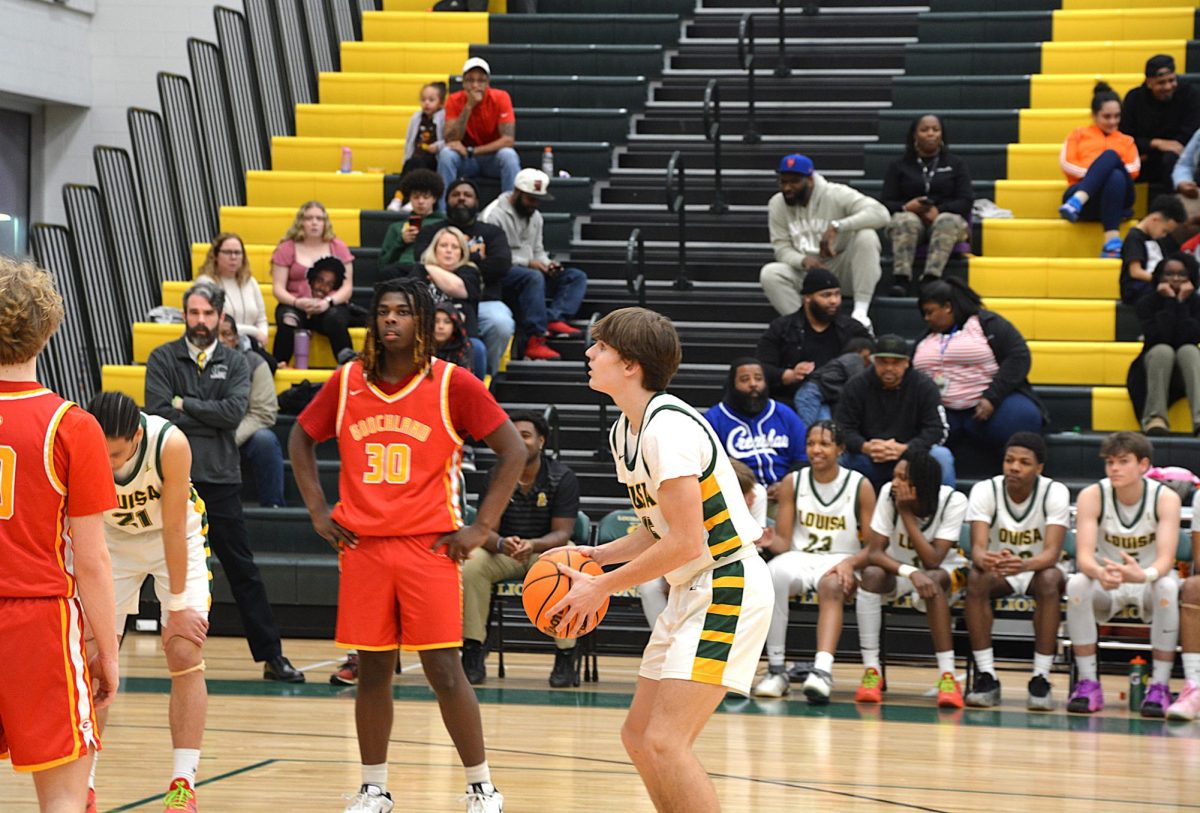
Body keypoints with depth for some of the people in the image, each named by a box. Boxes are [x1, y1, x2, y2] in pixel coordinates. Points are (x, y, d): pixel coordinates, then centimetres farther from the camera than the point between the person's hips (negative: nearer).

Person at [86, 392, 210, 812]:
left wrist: (178, 605, -20)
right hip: (111, 537, 2)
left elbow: (173, 529, -26)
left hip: (174, 540, -2)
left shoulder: (170, 444, -35)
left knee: (185, 655, -11)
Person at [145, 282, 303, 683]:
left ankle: (271, 656, 5)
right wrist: (211, 417, -8)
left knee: (243, 570, 3)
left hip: (222, 480, 1)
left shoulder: (235, 363, 8)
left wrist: (186, 404, -9)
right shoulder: (163, 359, 3)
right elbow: (159, 416, -10)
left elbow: (236, 411, -9)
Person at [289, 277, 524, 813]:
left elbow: (513, 451, -2)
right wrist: (318, 512, 11)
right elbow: (301, 438, 20)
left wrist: (482, 527, -6)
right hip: (361, 544, 3)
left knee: (444, 670, -5)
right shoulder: (347, 382, 6)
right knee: (372, 672, 7)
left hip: (429, 545, -3)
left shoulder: (452, 384, -4)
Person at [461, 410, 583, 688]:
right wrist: (502, 544, -39)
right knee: (472, 563, -30)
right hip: (503, 551, 2)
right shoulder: (495, 478, -7)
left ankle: (566, 655, -24)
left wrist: (533, 545, -41)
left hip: (548, 549, -2)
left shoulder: (562, 478, -13)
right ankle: (473, 651, -24)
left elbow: (562, 533, -18)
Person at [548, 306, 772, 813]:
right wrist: (593, 558, 5)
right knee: (638, 734, 12)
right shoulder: (624, 433, 10)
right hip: (692, 591, 10)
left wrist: (602, 587, -15)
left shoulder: (667, 428, -20)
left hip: (728, 587, -10)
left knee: (664, 741, -17)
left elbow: (685, 542, -23)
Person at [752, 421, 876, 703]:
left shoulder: (860, 486, 0)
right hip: (799, 558, 2)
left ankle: (822, 670, -57)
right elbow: (783, 542, 3)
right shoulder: (793, 482, 5)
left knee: (831, 586, -38)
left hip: (840, 562, -2)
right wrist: (769, 540, -22)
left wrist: (849, 563, -22)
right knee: (773, 574, -34)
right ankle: (776, 670, -29)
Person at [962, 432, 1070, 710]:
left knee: (1050, 580, -36)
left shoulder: (1055, 492, -17)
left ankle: (1041, 678, -31)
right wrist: (984, 559, -51)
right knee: (976, 578, -33)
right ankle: (986, 676, -28)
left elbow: (1052, 552, -28)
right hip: (997, 571, 1)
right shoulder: (984, 490, -14)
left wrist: (1024, 565, -51)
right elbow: (978, 546, -25)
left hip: (1038, 569, -1)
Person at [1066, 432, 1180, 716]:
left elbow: (1166, 559, -26)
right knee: (1076, 584, -32)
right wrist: (1100, 573, -48)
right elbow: (1084, 555, -23)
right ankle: (1088, 682, -24)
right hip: (1106, 585, 1)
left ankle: (1160, 685, -28)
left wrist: (1143, 575, -50)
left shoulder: (1166, 498, -16)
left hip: (1148, 583, -1)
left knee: (1168, 586, -35)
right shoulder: (1092, 496, -14)